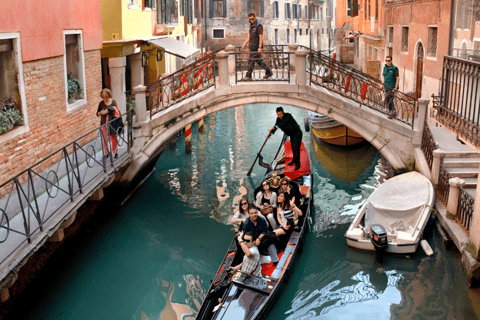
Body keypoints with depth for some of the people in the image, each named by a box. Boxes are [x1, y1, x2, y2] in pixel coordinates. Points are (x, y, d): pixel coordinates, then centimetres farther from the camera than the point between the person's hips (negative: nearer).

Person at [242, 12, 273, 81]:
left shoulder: (258, 26, -11)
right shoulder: (252, 26, 17)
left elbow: (261, 36, -17)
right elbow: (249, 36, 23)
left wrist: (260, 47, -23)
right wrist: (245, 44, 12)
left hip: (256, 47, -9)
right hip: (252, 47, 9)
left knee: (251, 60, -9)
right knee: (258, 60, 11)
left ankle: (248, 76, -6)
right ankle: (269, 72, 18)